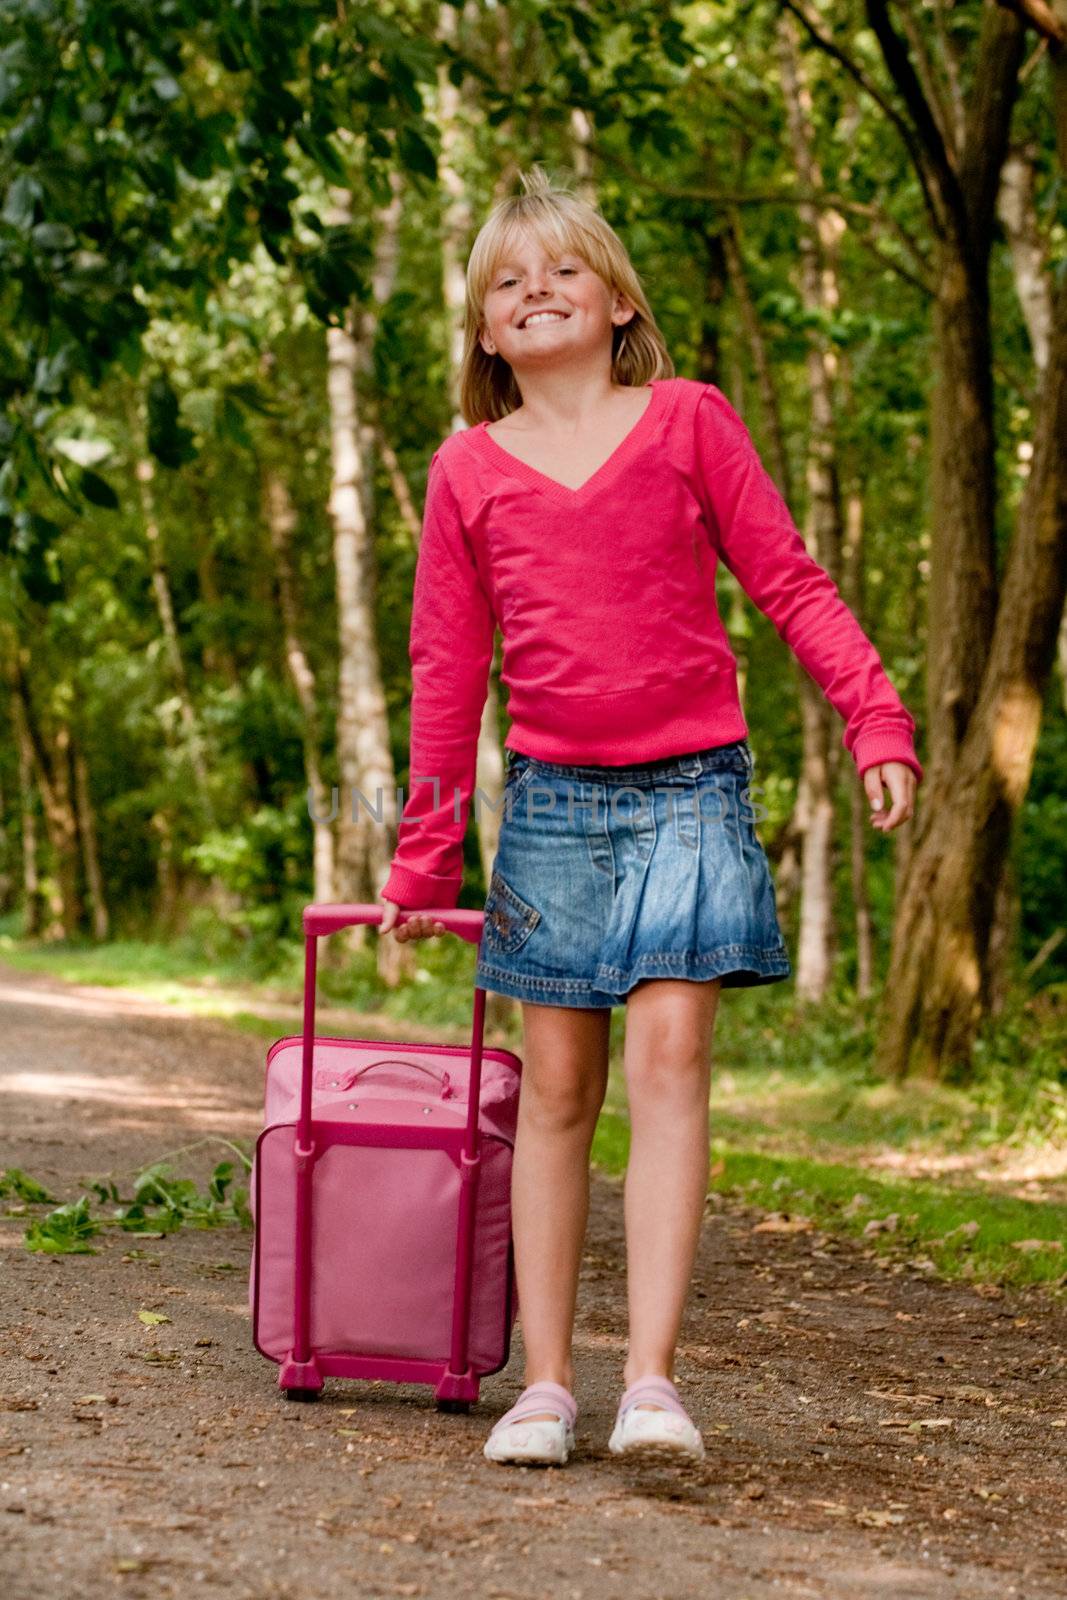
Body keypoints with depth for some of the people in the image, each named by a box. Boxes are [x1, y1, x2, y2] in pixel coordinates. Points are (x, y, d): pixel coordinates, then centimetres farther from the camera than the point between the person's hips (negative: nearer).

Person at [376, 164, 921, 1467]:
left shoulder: (689, 420, 3)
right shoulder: (468, 471, 7)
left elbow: (788, 584, 5)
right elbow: (446, 667, 11)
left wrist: (876, 725, -5)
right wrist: (425, 858, 11)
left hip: (689, 787, -2)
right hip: (550, 798, 2)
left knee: (668, 1055, -13)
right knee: (556, 1087, 3)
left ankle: (651, 1378, -14)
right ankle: (545, 1383, 9)